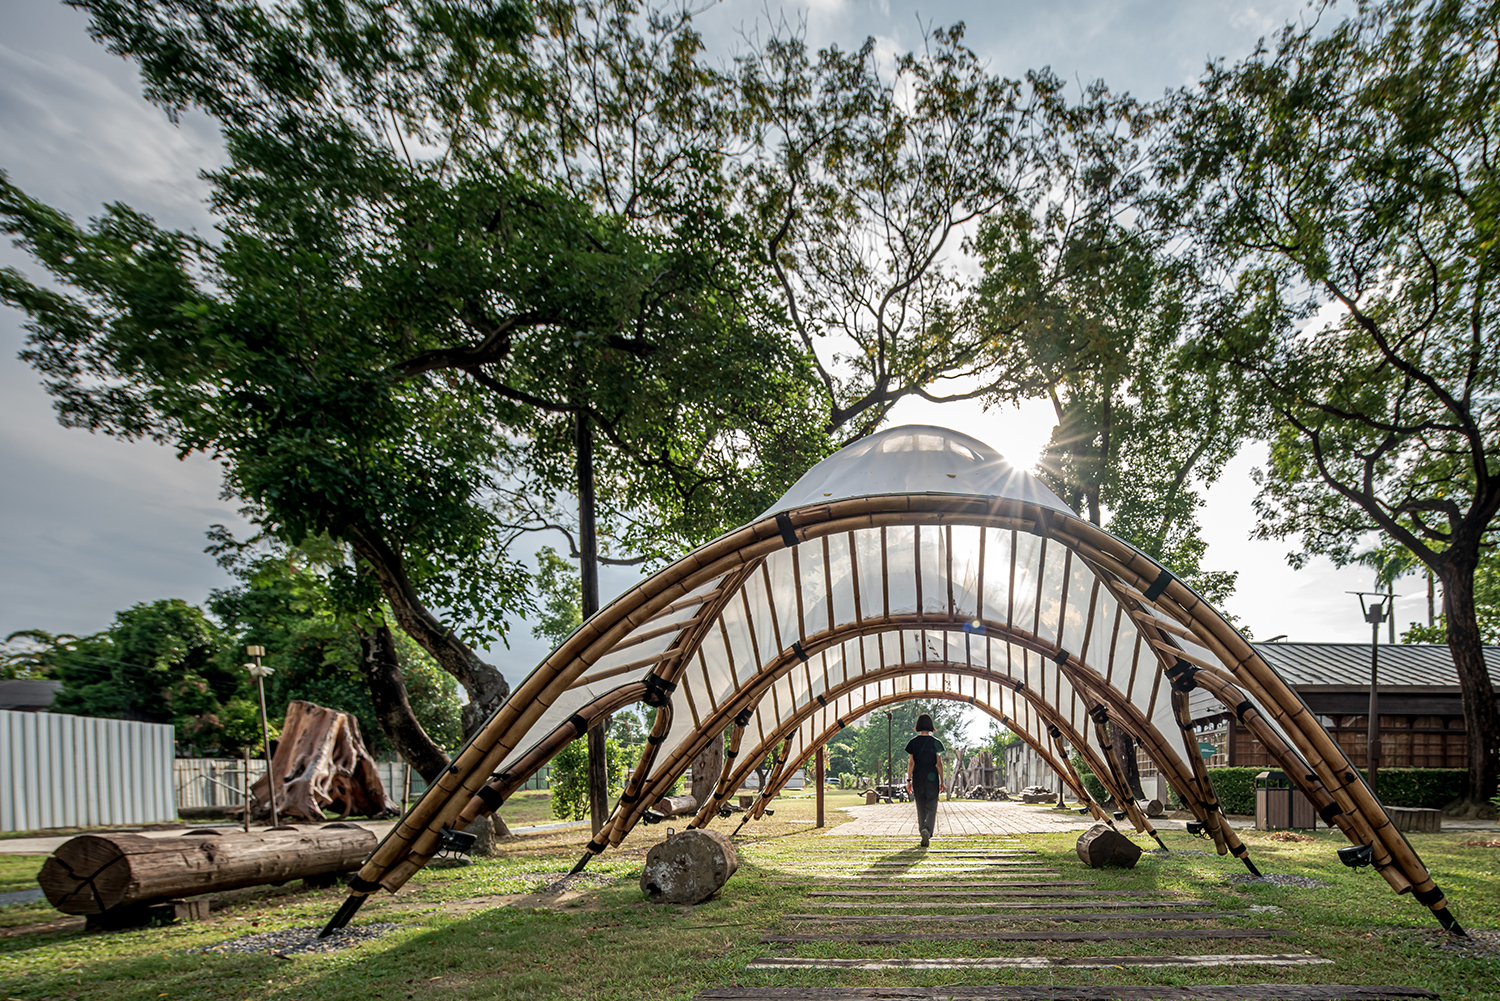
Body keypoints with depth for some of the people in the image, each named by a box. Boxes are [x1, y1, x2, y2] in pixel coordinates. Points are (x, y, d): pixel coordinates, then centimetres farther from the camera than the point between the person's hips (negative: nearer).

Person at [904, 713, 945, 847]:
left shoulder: (913, 742, -1)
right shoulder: (936, 742, -4)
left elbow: (911, 762, -2)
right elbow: (939, 763, -5)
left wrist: (909, 780, 2)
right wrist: (942, 781, 1)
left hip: (918, 776, 1)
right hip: (932, 776, -1)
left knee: (921, 807, 13)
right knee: (931, 807, 2)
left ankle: (923, 832, 17)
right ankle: (927, 830, -21)